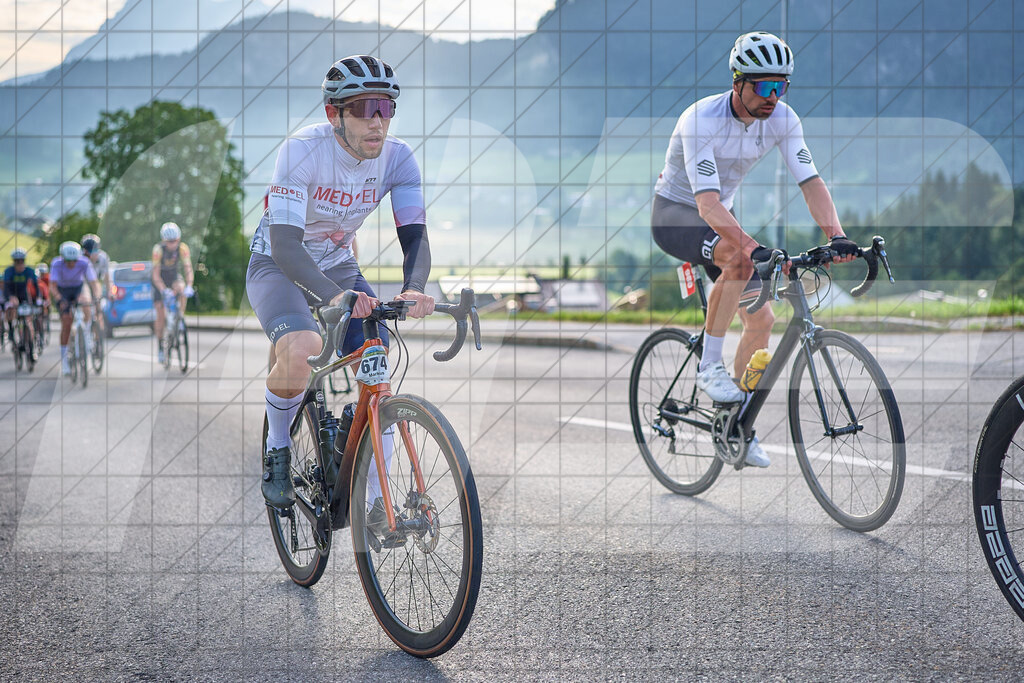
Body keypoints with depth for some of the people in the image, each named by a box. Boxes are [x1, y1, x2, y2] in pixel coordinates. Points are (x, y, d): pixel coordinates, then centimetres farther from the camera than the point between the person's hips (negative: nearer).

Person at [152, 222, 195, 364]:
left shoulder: (182, 248, -23)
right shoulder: (158, 249, -29)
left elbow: (188, 269, -27)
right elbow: (156, 274, -31)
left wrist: (189, 286, -45)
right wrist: (163, 290, -47)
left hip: (174, 277, 2)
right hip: (160, 280, -2)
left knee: (181, 289, -34)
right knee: (161, 316, -8)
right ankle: (160, 347, 6)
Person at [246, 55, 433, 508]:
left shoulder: (397, 157, -15)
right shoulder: (303, 150, -29)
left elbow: (414, 233, -21)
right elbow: (285, 243, -37)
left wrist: (413, 288, -44)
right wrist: (334, 296, -53)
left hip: (338, 265, 5)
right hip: (277, 266, -5)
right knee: (301, 352, -34)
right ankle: (277, 451, -5)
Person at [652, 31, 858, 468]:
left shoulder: (782, 119, -13)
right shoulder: (702, 120, -31)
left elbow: (810, 181, -18)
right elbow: (707, 202, -40)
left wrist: (837, 237, -35)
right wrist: (755, 248, -53)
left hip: (719, 217, 7)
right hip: (674, 213, -6)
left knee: (762, 320, -2)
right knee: (739, 259, -36)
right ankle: (710, 367, -22)